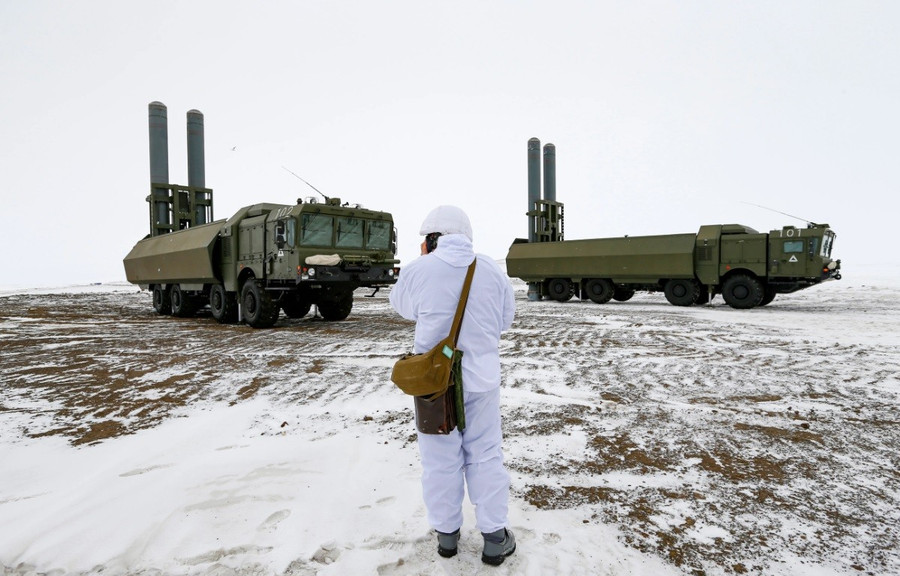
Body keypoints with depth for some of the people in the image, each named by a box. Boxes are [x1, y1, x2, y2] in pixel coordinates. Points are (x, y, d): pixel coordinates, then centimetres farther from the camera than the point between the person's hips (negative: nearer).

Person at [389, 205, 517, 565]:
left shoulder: (418, 270, -13)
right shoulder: (491, 270, -4)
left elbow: (402, 307, 8)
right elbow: (505, 319, 6)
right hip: (481, 378, 2)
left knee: (440, 459, 13)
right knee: (485, 456, 14)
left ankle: (446, 533, 29)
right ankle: (495, 538, 21)